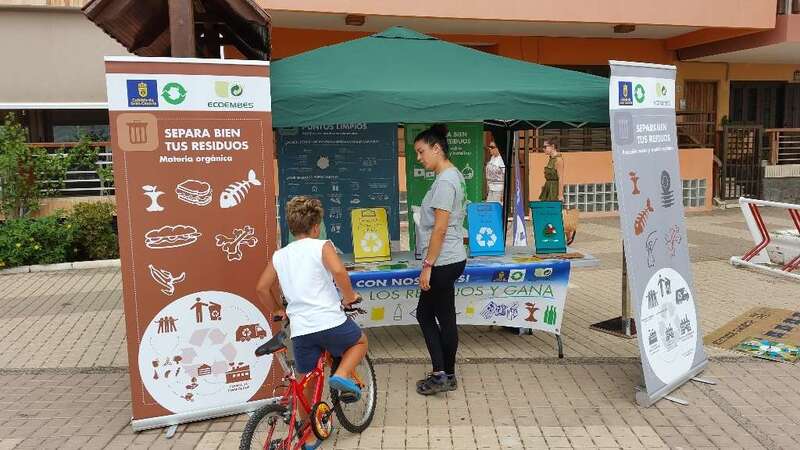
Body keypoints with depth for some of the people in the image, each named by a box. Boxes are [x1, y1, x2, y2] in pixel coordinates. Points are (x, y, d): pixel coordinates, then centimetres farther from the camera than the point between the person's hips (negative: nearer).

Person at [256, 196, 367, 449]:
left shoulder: (279, 255, 13)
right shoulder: (321, 246, -2)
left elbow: (262, 288, 14)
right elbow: (338, 271, -21)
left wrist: (277, 310, 28)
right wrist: (349, 296, -5)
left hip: (300, 329, 4)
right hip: (330, 322, -4)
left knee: (307, 382, 19)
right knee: (360, 342, 26)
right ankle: (341, 375, 3)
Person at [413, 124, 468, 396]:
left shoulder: (445, 181, -18)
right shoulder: (453, 176, 13)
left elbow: (440, 228, -21)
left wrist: (427, 266, -18)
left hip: (443, 263, -10)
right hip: (448, 260, 10)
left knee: (445, 319, 1)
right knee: (424, 314, 15)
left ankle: (442, 375, 14)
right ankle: (444, 375, 22)